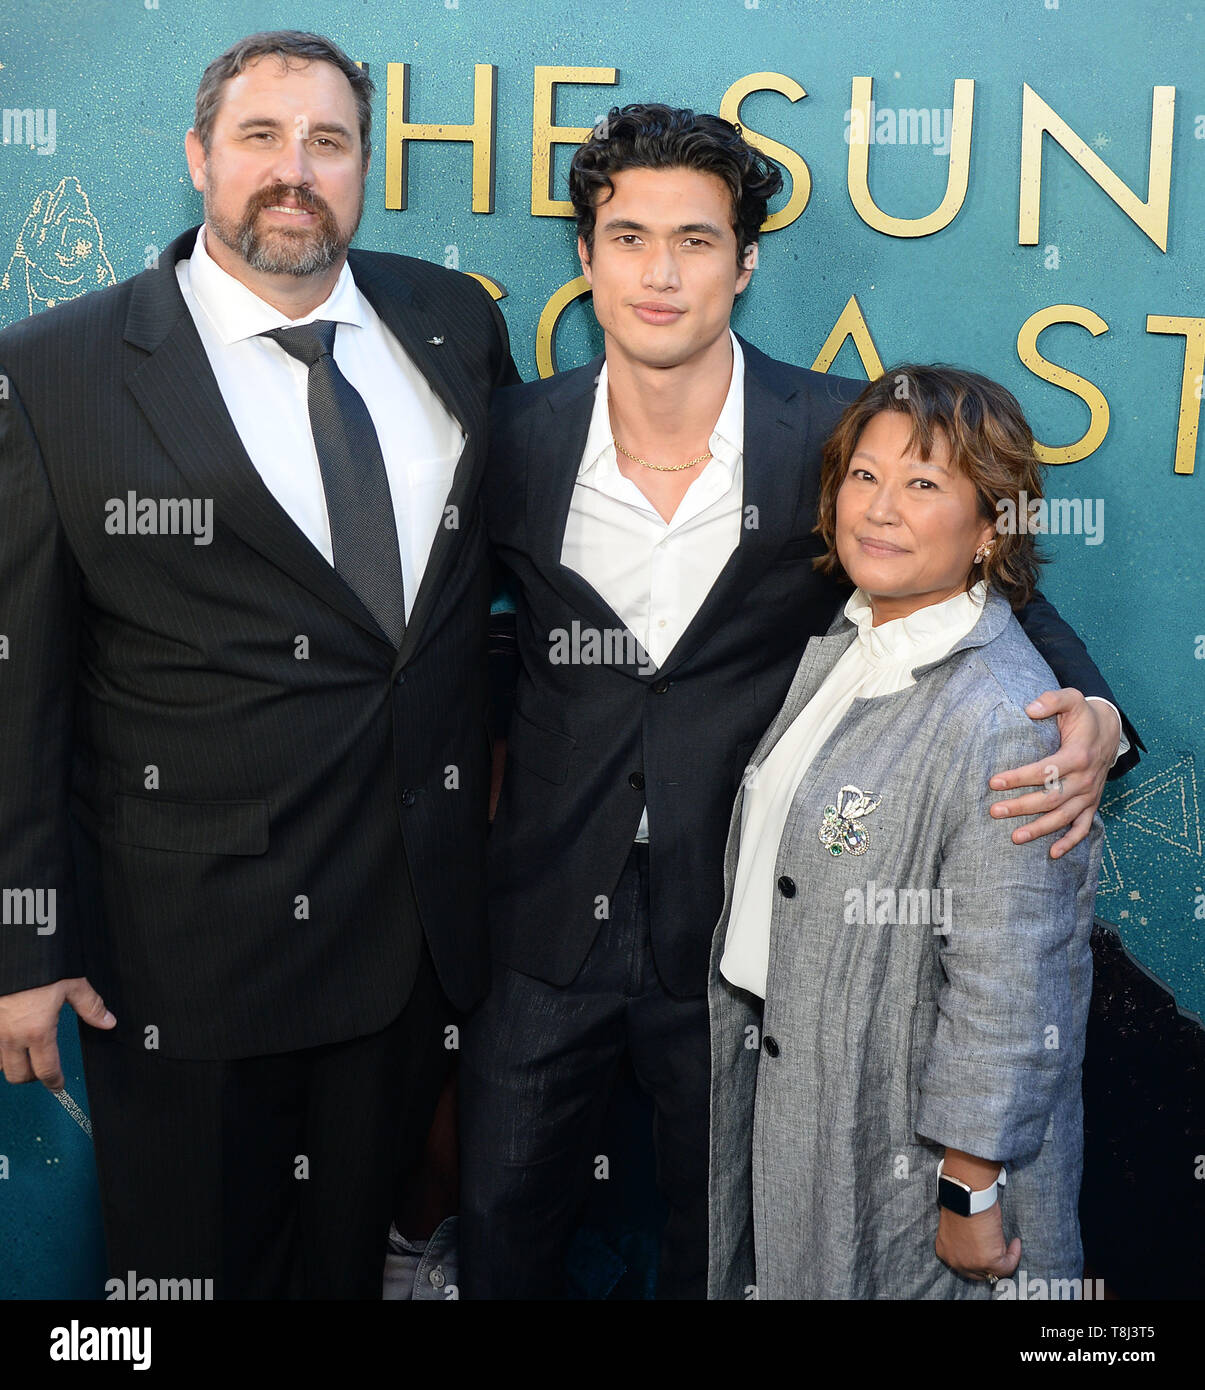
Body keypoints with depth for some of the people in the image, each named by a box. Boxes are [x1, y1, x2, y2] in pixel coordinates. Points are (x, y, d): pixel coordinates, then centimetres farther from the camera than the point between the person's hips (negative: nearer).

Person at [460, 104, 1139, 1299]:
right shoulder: (517, 437, -6)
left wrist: (1088, 717, -24)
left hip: (739, 928, -1)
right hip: (547, 917, 2)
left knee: (715, 1243, 20)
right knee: (500, 1223, 18)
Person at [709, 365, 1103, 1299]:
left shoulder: (1004, 721, -25)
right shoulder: (839, 653, 2)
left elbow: (1005, 992, -24)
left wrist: (971, 1194, -19)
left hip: (902, 1145, -8)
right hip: (780, 1078, 8)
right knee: (777, 1273, 23)